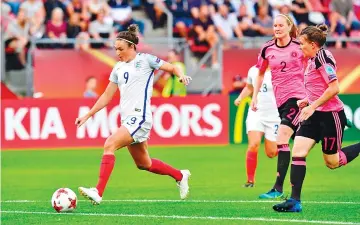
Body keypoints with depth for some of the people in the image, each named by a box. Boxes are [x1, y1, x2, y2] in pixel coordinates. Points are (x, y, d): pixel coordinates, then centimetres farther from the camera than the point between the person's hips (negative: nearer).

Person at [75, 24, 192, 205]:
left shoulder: (145, 60, -1)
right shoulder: (118, 68, 17)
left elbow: (172, 68, 4)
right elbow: (106, 96, 21)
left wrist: (181, 75, -19)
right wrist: (87, 116, 17)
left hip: (139, 117, -8)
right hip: (127, 119, 8)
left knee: (109, 145, -24)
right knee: (144, 164, 15)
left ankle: (98, 193, -30)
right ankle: (180, 176, 37)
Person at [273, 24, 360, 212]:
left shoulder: (322, 57, -16)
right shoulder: (313, 60, 12)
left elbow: (334, 88, -22)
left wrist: (312, 106, -20)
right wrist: (307, 102, 11)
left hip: (331, 115, -9)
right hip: (316, 115, 9)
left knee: (332, 162, 2)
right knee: (298, 152, -5)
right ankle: (295, 201, -8)